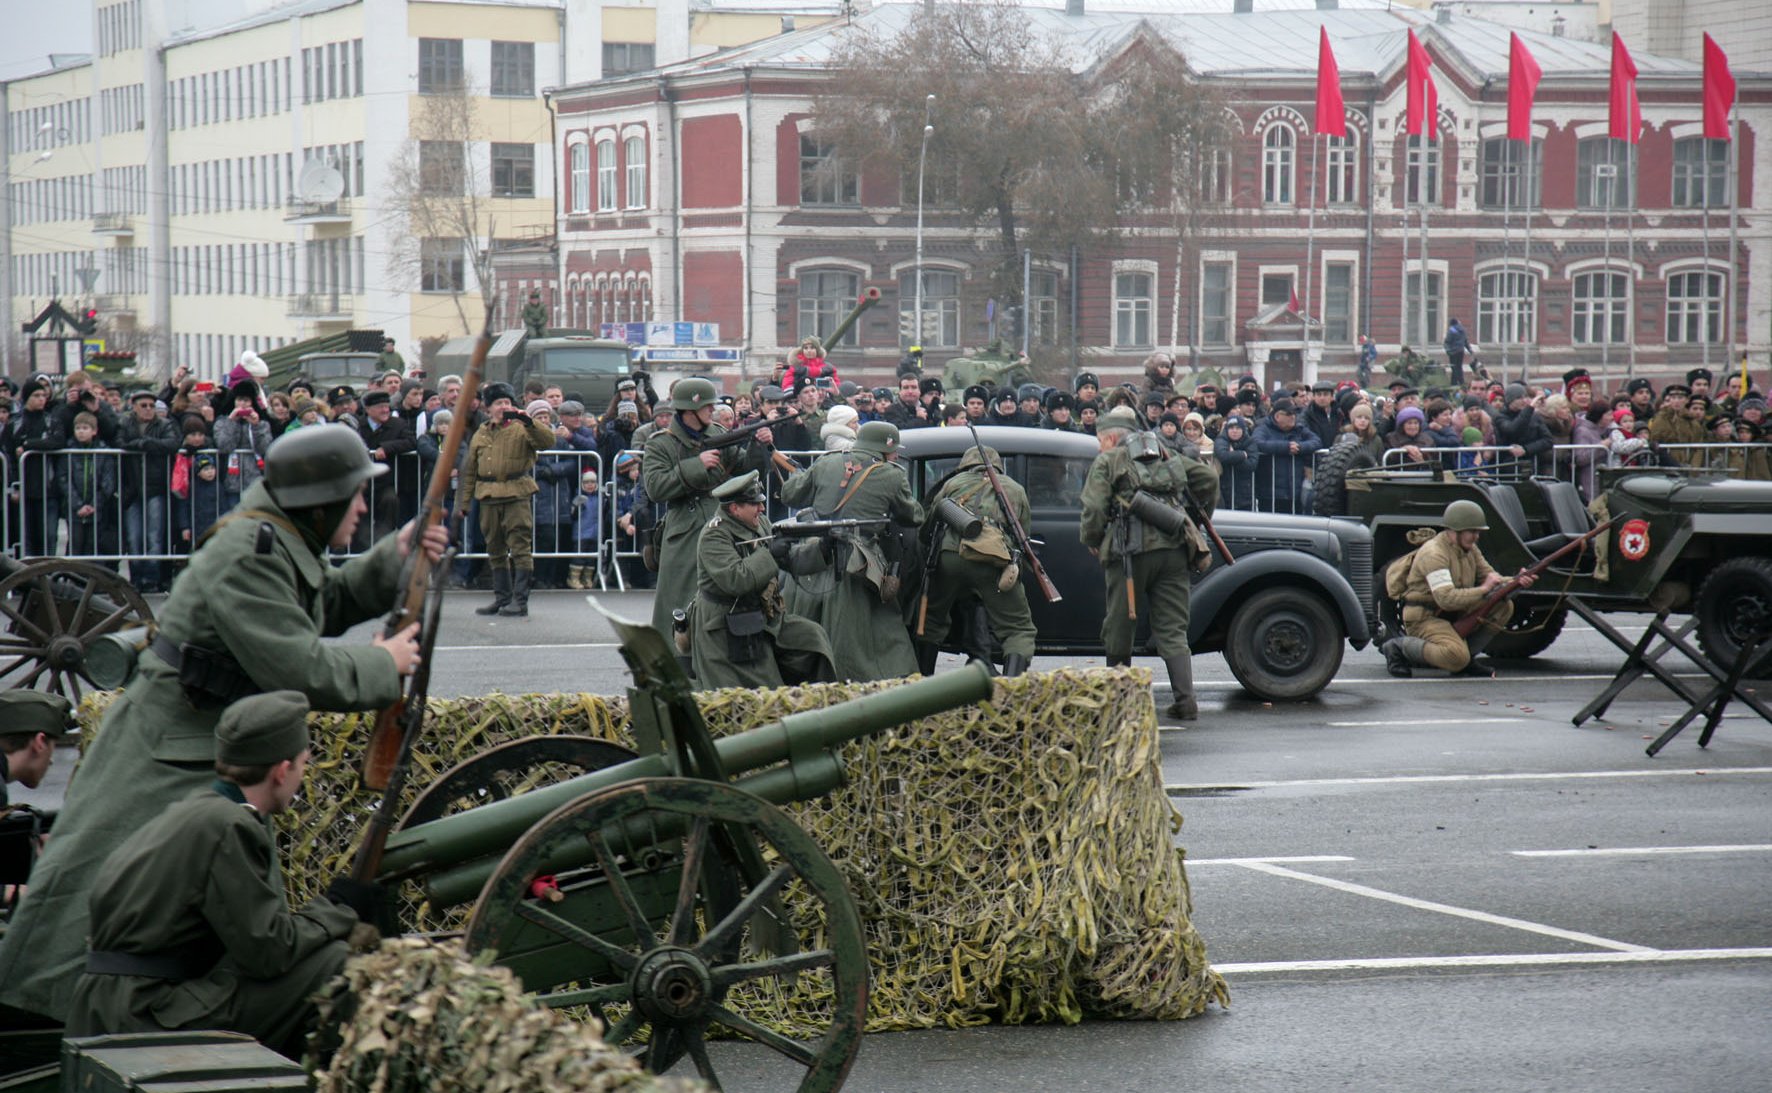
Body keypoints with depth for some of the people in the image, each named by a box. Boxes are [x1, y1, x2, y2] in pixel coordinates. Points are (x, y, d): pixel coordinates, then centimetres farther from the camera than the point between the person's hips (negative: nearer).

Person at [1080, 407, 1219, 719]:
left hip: (1131, 552, -4)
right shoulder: (1166, 456, 23)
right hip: (1174, 550, 4)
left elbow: (1094, 508, -6)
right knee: (1172, 629, 5)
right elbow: (1208, 478, 22)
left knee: (1119, 626, 8)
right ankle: (1185, 699, -7)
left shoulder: (1107, 462, 7)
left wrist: (1092, 541, 10)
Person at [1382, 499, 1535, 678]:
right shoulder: (1434, 554, -21)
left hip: (1455, 615, 9)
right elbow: (1446, 598, -30)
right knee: (1457, 658, -33)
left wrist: (1517, 582, -10)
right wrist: (1483, 589, -27)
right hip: (1425, 617, -9)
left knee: (1504, 607, -3)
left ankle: (1467, 658, 1)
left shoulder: (1470, 550, 8)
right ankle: (1400, 647, -10)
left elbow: (1492, 579, 11)